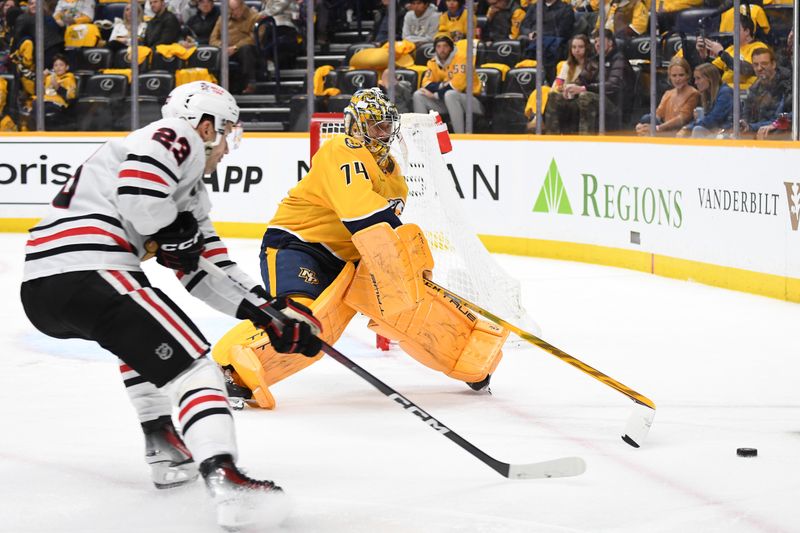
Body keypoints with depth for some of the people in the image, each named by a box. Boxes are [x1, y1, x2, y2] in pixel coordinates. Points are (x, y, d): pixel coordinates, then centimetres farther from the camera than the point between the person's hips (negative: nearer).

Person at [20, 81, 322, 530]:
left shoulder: (190, 189, 30)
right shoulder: (176, 140, 1)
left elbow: (207, 270, 29)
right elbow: (136, 194, -19)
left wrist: (267, 310, 22)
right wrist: (176, 233, -2)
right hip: (85, 274, -10)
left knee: (141, 333, 36)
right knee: (190, 361, -12)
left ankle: (165, 451, 31)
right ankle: (225, 480, -29)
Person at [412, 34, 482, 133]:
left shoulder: (461, 57, -15)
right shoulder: (433, 62, 5)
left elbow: (458, 84, -25)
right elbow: (426, 83, 0)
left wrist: (436, 95, -19)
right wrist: (441, 85, -21)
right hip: (446, 101, 7)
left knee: (450, 94, -37)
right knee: (418, 95, -4)